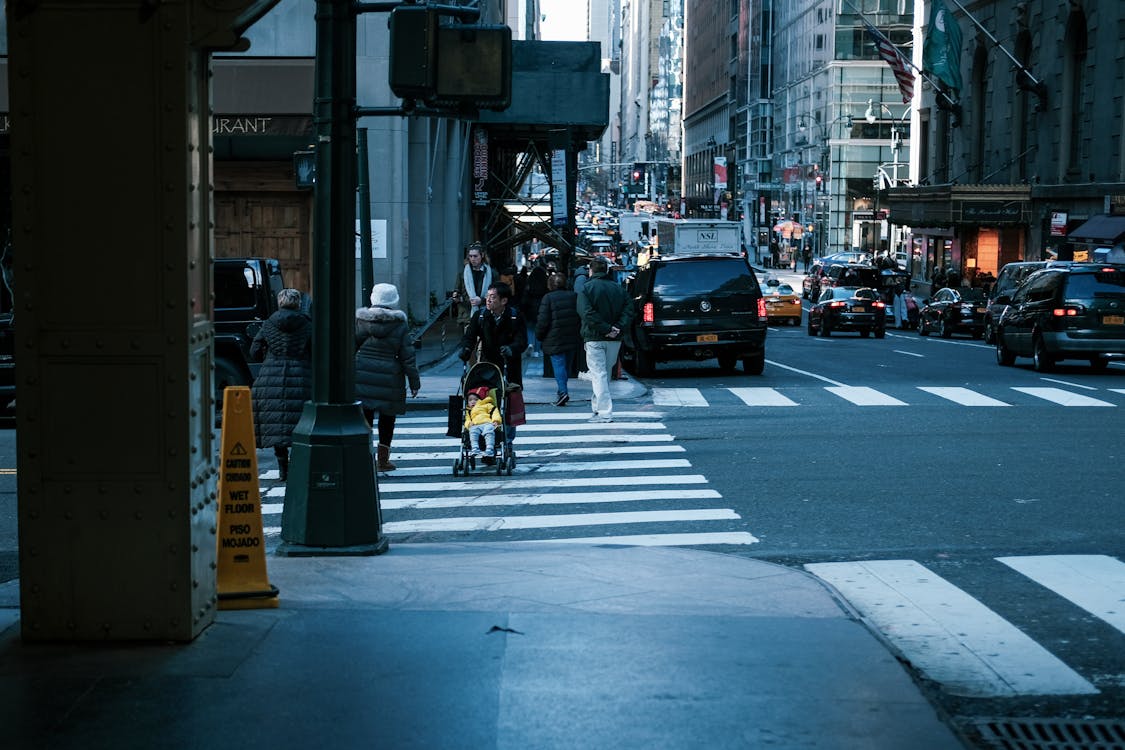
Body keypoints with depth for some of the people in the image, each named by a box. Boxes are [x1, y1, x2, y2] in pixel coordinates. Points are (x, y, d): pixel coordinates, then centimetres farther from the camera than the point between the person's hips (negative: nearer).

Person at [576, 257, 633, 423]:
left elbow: (587, 313, -18)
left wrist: (606, 329, -17)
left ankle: (604, 413, -13)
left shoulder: (587, 288, -5)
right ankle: (598, 406, 29)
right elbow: (628, 310, 2)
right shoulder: (618, 288, 10)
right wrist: (619, 328, -8)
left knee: (598, 375, -5)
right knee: (605, 373, 18)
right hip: (615, 340, 5)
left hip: (595, 338, -5)